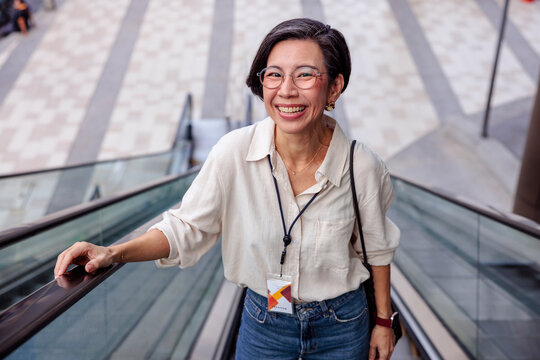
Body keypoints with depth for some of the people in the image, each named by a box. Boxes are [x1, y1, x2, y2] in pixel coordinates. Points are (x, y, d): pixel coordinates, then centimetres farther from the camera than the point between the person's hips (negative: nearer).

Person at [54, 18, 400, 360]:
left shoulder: (362, 167, -20)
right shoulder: (234, 152, -21)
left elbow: (376, 249, -3)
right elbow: (188, 227, -10)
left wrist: (383, 321, 6)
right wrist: (114, 253, -23)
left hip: (341, 331, 0)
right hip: (263, 320, 1)